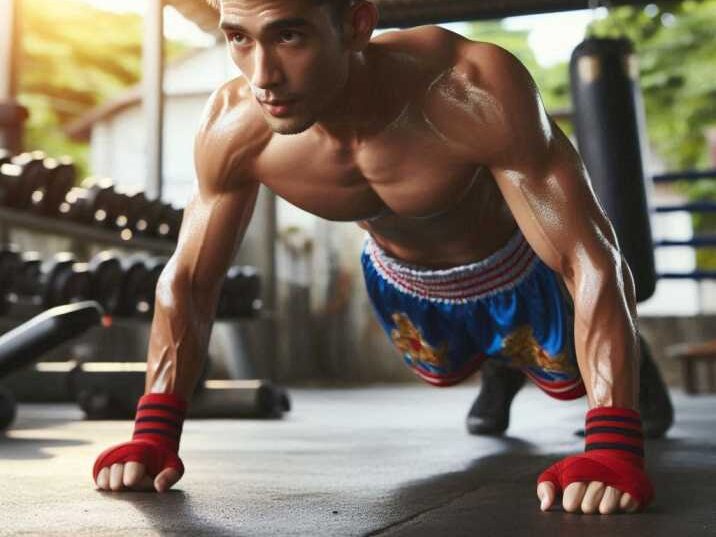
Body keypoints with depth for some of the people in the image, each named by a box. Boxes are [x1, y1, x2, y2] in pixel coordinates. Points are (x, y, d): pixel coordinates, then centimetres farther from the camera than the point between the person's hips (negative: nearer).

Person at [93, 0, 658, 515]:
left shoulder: (473, 92, -45)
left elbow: (592, 262, -43)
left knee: (568, 381, 24)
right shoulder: (233, 128, -33)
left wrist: (615, 451, -52)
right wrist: (154, 434, -26)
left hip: (512, 272, -3)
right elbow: (188, 282, -19)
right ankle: (502, 364, 66)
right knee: (447, 374, 32)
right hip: (399, 278, 4)